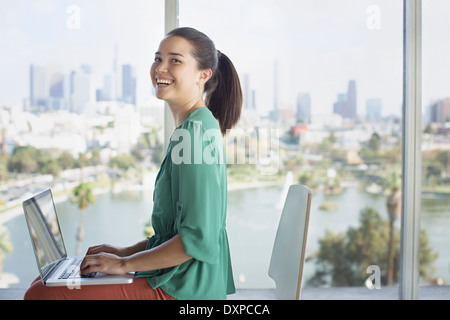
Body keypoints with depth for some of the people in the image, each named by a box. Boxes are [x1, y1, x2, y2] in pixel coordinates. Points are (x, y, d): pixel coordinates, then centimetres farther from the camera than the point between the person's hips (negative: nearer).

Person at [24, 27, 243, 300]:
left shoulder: (195, 131, -19)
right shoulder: (201, 126, 13)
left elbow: (197, 240, -24)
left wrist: (125, 264, -14)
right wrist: (128, 251, 12)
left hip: (180, 288, -10)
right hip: (171, 276, 10)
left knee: (40, 294, -13)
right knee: (44, 283, 14)